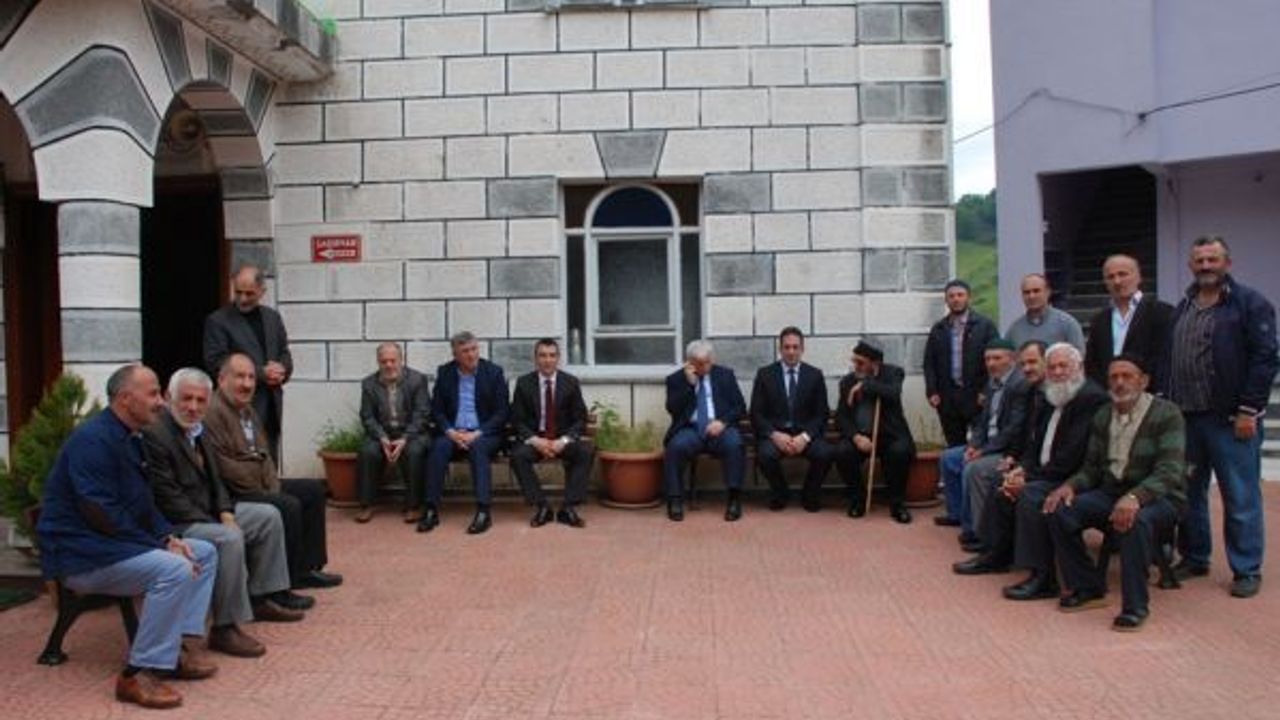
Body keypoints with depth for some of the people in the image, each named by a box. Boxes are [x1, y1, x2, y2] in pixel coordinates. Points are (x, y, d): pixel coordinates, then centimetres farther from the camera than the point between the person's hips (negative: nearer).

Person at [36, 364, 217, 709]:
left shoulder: (128, 439, 13)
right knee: (175, 570, -29)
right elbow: (103, 516, -25)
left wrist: (169, 537, 0)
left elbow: (143, 503, 17)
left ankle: (180, 646, 0)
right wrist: (160, 546, -19)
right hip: (81, 554, -10)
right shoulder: (92, 440, -19)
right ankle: (137, 675, -22)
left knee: (205, 553, 6)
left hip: (121, 542, 10)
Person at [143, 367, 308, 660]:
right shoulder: (154, 434, -21)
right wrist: (217, 525, -22)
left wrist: (226, 513, -2)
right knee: (229, 539, -33)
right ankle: (225, 627, -22)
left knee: (269, 516, 11)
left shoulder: (194, 428, 10)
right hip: (175, 523, -10)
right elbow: (167, 497, -24)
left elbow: (213, 480, 16)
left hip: (207, 513, 11)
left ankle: (260, 598, 17)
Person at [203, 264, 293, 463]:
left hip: (272, 407, 5)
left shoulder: (272, 317, 14)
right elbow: (216, 364, -10)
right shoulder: (217, 321, -4)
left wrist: (281, 371, -6)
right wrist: (261, 373, -16)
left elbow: (285, 354, 18)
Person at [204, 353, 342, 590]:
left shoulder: (248, 410, 16)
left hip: (261, 485, 11)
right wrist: (264, 492, -16)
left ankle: (307, 568, 12)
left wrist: (274, 487, -1)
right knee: (289, 506, -26)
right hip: (232, 495, -11)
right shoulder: (213, 411, -18)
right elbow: (224, 467, -23)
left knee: (314, 490, 9)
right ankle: (285, 582, -13)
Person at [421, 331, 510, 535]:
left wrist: (477, 434, -16)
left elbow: (502, 412, -3)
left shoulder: (493, 372, 0)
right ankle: (432, 510, -28)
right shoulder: (444, 373, 7)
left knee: (478, 447, -34)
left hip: (485, 433, -2)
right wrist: (451, 432, -13)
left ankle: (483, 511, -37)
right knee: (438, 447, -29)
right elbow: (436, 410, 6)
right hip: (453, 432, 2)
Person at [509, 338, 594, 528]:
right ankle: (541, 507, -19)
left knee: (587, 452, -29)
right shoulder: (524, 383, 0)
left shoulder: (571, 383, 1)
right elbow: (517, 421, -1)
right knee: (517, 455, -32)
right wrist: (536, 441, -19)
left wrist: (563, 441, -18)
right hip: (533, 439, 0)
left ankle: (568, 508, -22)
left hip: (563, 440, 0)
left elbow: (580, 420, 0)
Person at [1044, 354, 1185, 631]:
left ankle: (1135, 605, -22)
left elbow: (1169, 471, -22)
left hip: (1158, 496, -6)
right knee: (1060, 512, -17)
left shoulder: (1166, 414, -10)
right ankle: (1088, 589, 0)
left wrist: (1135, 497, -39)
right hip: (1111, 492, 6)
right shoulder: (1103, 416, 10)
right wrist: (1070, 485, -10)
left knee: (1135, 521, -38)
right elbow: (1091, 468, 12)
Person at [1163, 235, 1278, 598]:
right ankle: (1194, 558, 25)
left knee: (1241, 497, 0)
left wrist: (1248, 411, -15)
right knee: (1188, 491, 12)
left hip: (1231, 418, -6)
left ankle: (1247, 570, 10)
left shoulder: (1250, 303, -4)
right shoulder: (1183, 307, 16)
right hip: (1185, 416, 6)